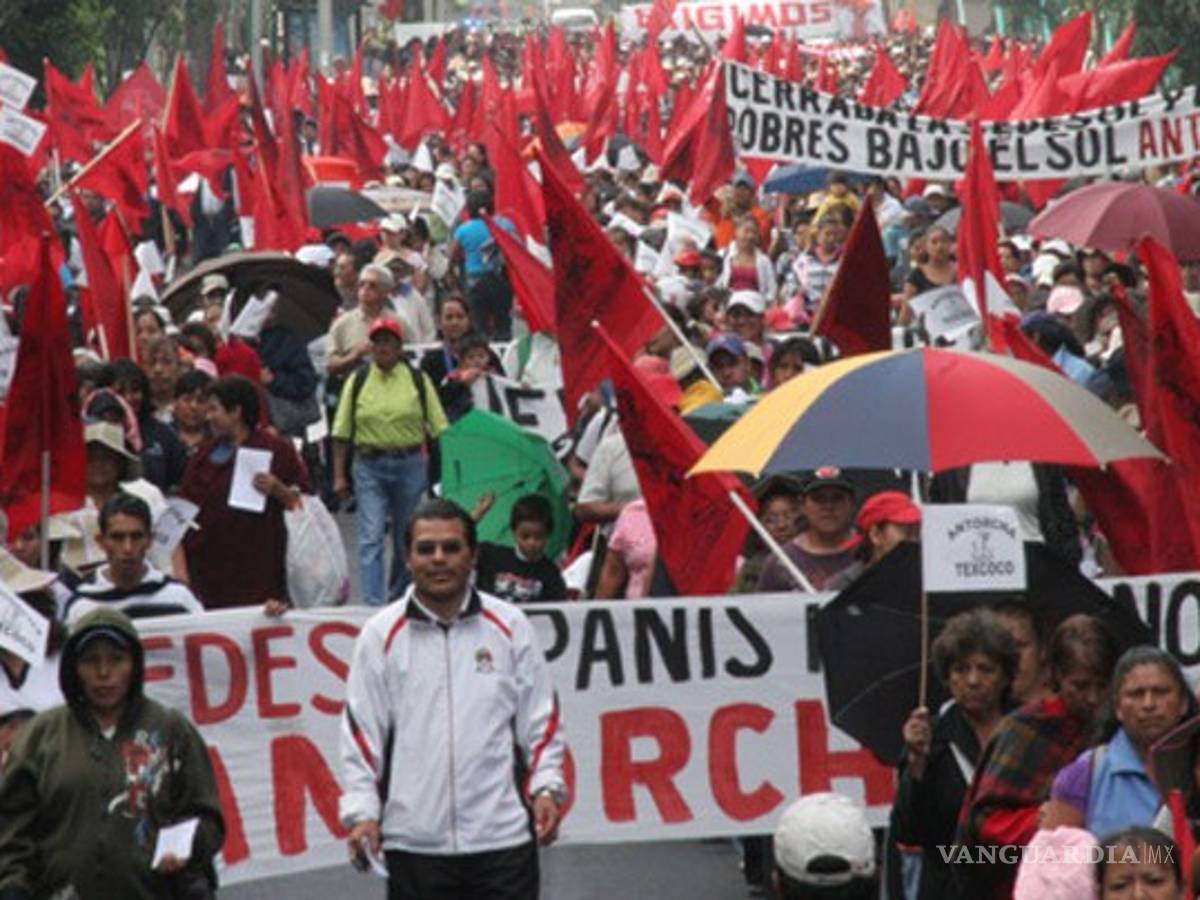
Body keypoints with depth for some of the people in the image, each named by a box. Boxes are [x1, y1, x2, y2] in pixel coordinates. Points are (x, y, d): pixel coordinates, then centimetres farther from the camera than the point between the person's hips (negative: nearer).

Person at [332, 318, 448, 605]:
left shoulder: (418, 380, 4)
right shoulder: (357, 381, 5)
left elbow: (439, 428, 3)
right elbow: (342, 432, 5)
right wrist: (339, 476, 0)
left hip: (410, 465, 1)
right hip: (369, 465, -1)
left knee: (406, 538, 11)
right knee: (370, 538, -10)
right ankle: (374, 603, -14)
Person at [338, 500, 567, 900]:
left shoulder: (509, 626, 6)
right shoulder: (380, 635, 3)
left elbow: (541, 719, 9)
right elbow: (360, 731, 4)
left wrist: (546, 788, -4)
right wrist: (362, 811, -6)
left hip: (503, 835, 0)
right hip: (413, 844, 0)